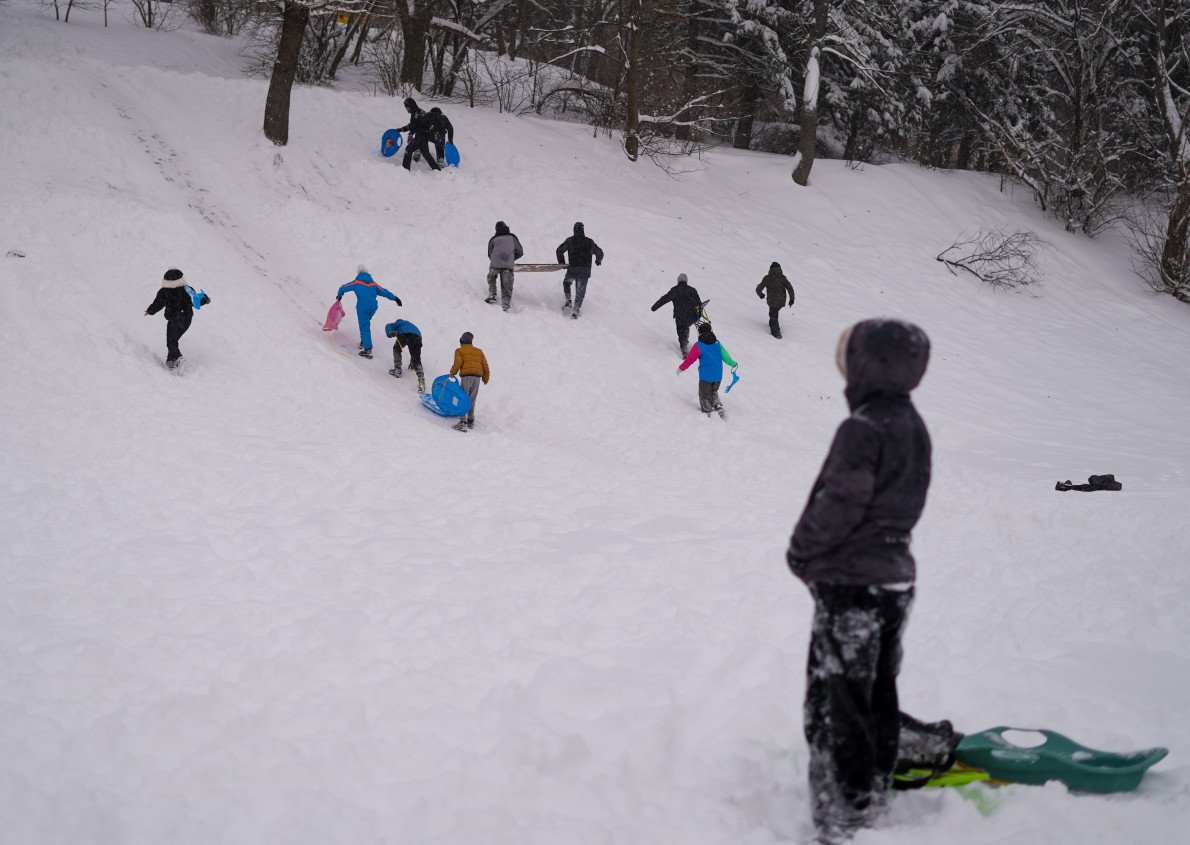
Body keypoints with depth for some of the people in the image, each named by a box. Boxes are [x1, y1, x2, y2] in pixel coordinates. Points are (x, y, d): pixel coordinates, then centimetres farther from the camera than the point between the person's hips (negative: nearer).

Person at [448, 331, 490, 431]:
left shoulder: (459, 351, 8)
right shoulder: (479, 351, 22)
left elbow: (458, 363, -7)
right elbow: (485, 365, 19)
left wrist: (452, 373, 4)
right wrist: (486, 378, 27)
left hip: (466, 376, -5)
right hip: (477, 377, 5)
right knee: (472, 399, 15)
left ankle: (463, 421, -18)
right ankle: (471, 421, 18)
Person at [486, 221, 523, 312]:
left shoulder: (493, 240, 15)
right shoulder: (512, 238, 18)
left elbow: (490, 255, 19)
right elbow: (520, 252, 23)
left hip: (495, 264, 0)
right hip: (508, 266, 0)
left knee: (491, 278, 25)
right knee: (507, 286, 5)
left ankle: (492, 295, 9)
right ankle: (506, 302, -10)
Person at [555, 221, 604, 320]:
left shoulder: (570, 240, 4)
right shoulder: (590, 242, 10)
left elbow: (560, 250, -5)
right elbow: (600, 253, 19)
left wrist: (562, 262, 8)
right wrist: (598, 261, 40)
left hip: (572, 269, -1)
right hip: (585, 271, 1)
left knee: (566, 282, 28)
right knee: (580, 291, 4)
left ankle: (568, 300, 13)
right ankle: (576, 309, -12)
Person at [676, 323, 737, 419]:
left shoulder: (698, 346, -13)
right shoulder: (717, 343, 2)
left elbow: (690, 359, -12)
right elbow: (724, 355, 9)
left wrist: (681, 368, 2)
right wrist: (733, 363, 25)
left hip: (705, 376, -5)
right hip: (718, 375, 5)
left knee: (704, 395, 14)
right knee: (713, 392, 25)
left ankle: (706, 412, 22)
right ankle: (718, 406, 8)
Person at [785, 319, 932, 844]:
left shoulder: (862, 428, -20)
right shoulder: (913, 426, 8)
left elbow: (838, 505, -21)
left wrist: (801, 551, -4)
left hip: (851, 586, -9)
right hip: (896, 579, 9)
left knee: (834, 707, -2)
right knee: (878, 698, 18)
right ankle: (874, 797, 30)